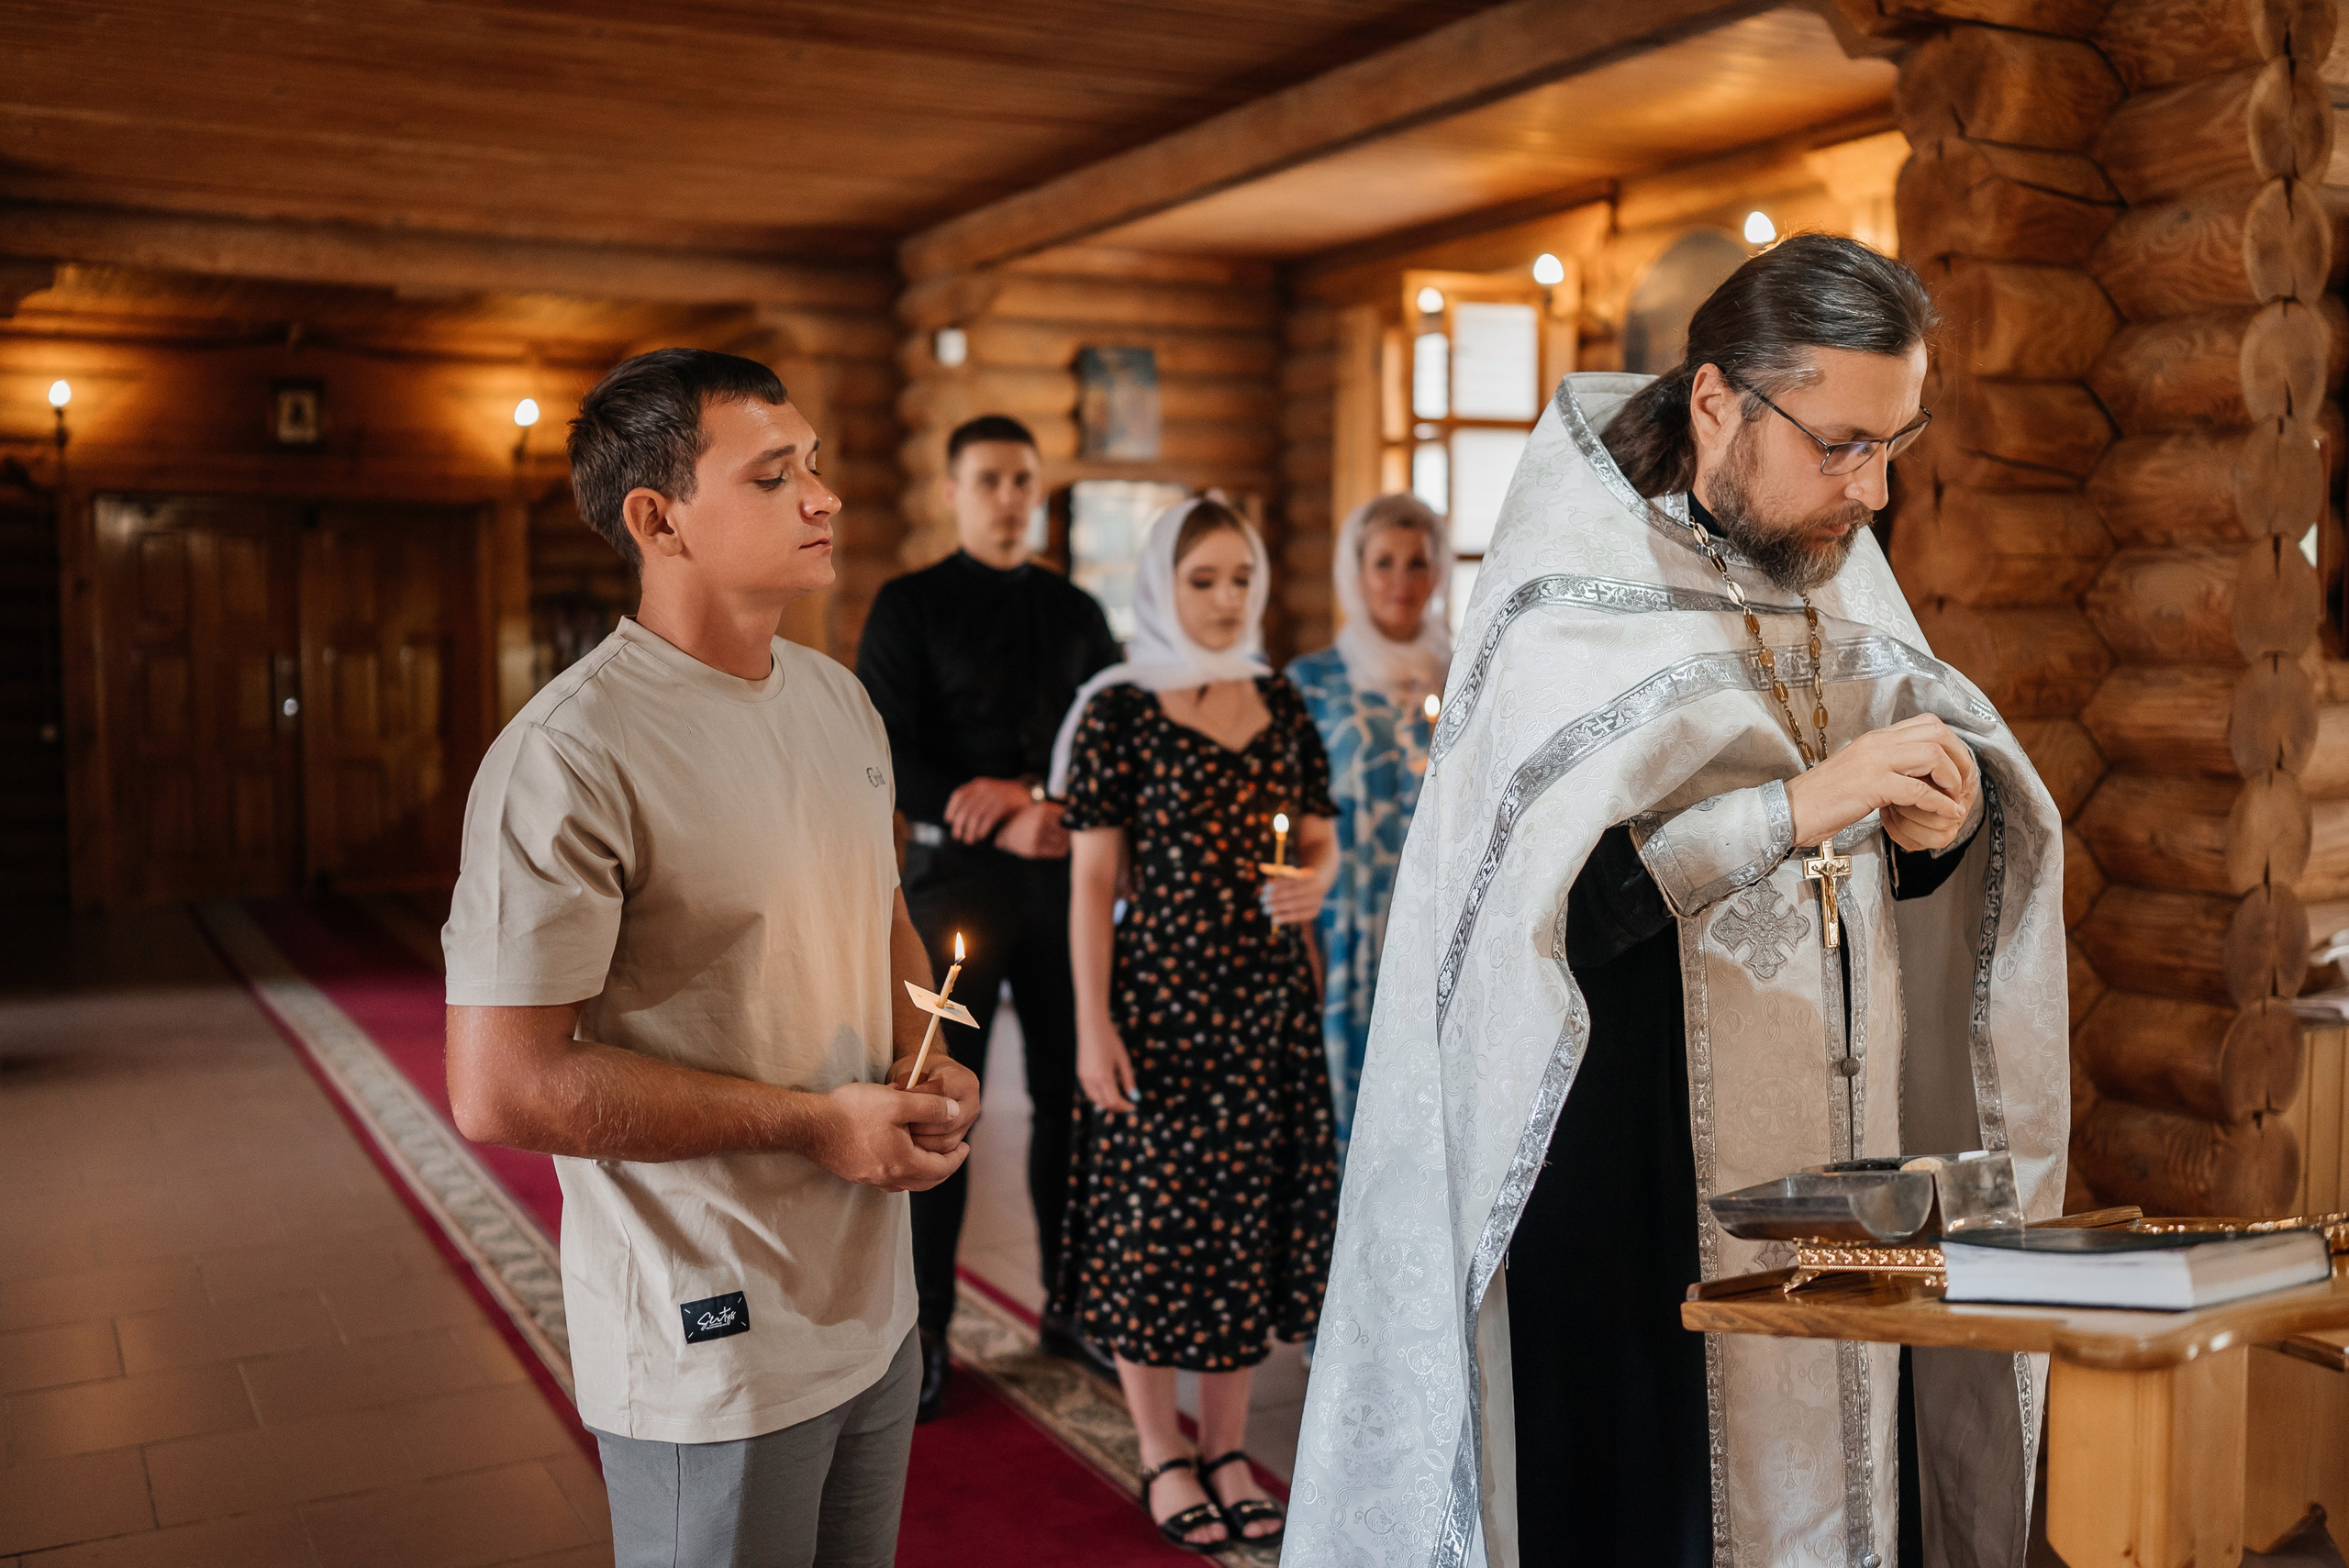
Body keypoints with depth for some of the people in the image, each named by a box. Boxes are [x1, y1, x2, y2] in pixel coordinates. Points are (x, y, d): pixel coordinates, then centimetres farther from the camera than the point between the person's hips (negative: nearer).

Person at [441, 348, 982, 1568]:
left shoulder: (838, 701, 6)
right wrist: (813, 1121, -19)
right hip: (714, 1346, -7)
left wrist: (928, 1068, 0)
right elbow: (501, 1088, -23)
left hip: (874, 1308, 7)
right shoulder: (570, 758, -21)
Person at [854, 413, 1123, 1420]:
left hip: (1064, 880, 4)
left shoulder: (1075, 611, 12)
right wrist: (1003, 827, -16)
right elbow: (887, 757, -8)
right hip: (956, 881, -3)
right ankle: (922, 1332, 14)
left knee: (1069, 1097, 9)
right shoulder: (909, 606, 1)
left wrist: (1030, 793, -10)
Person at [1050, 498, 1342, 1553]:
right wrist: (1093, 1025, -12)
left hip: (1270, 997, 5)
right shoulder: (1119, 712, -6)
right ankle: (1162, 1455, 22)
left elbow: (1320, 840, 13)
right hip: (1161, 994, -4)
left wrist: (1312, 881, -11)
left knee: (1251, 1216, 10)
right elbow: (1092, 880, -7)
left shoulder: (1281, 705, 8)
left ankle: (1227, 1447, 27)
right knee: (1154, 1218, 4)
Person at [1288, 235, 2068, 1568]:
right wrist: (1801, 804, -23)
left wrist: (1936, 828, -6)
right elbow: (1540, 892, -21)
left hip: (1840, 1175, 6)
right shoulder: (1577, 601, -10)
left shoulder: (1844, 578, 9)